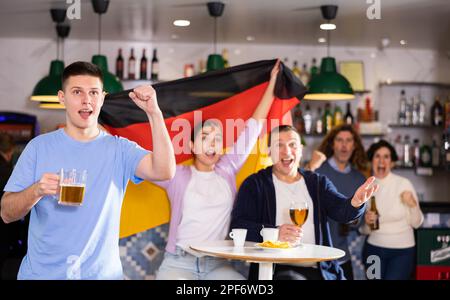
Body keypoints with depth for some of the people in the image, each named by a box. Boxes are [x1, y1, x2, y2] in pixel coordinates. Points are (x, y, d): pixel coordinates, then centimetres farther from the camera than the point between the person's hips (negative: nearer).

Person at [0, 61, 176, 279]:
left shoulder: (120, 149, -2)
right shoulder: (39, 147, -3)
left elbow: (164, 171, -19)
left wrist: (153, 112, -26)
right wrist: (36, 190, -25)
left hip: (102, 273, 0)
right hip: (41, 272, 0)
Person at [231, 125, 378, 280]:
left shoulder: (318, 182, 17)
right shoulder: (255, 184, 7)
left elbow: (341, 210, 1)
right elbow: (237, 225, -4)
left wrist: (355, 202, -24)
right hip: (276, 268, -4)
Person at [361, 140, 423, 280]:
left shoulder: (404, 184, -10)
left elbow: (416, 223, -8)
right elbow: (364, 230, 6)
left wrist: (413, 205, -25)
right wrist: (367, 223, -16)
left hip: (402, 251, -2)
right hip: (374, 249, 3)